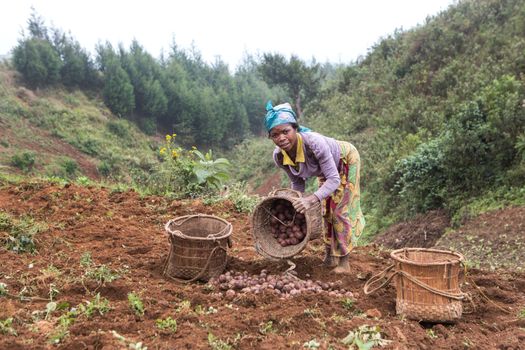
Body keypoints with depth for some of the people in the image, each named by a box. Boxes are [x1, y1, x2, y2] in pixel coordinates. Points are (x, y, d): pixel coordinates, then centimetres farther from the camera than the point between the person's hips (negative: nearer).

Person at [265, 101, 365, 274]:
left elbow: (334, 179, -41)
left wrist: (312, 199, -55)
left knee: (341, 211, -6)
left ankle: (344, 262, 6)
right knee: (326, 211, 14)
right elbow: (297, 183, -8)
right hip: (325, 168, 6)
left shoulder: (313, 142, -44)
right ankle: (329, 257, 27)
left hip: (345, 160, -6)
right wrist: (294, 204, -19)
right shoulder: (279, 156, -26)